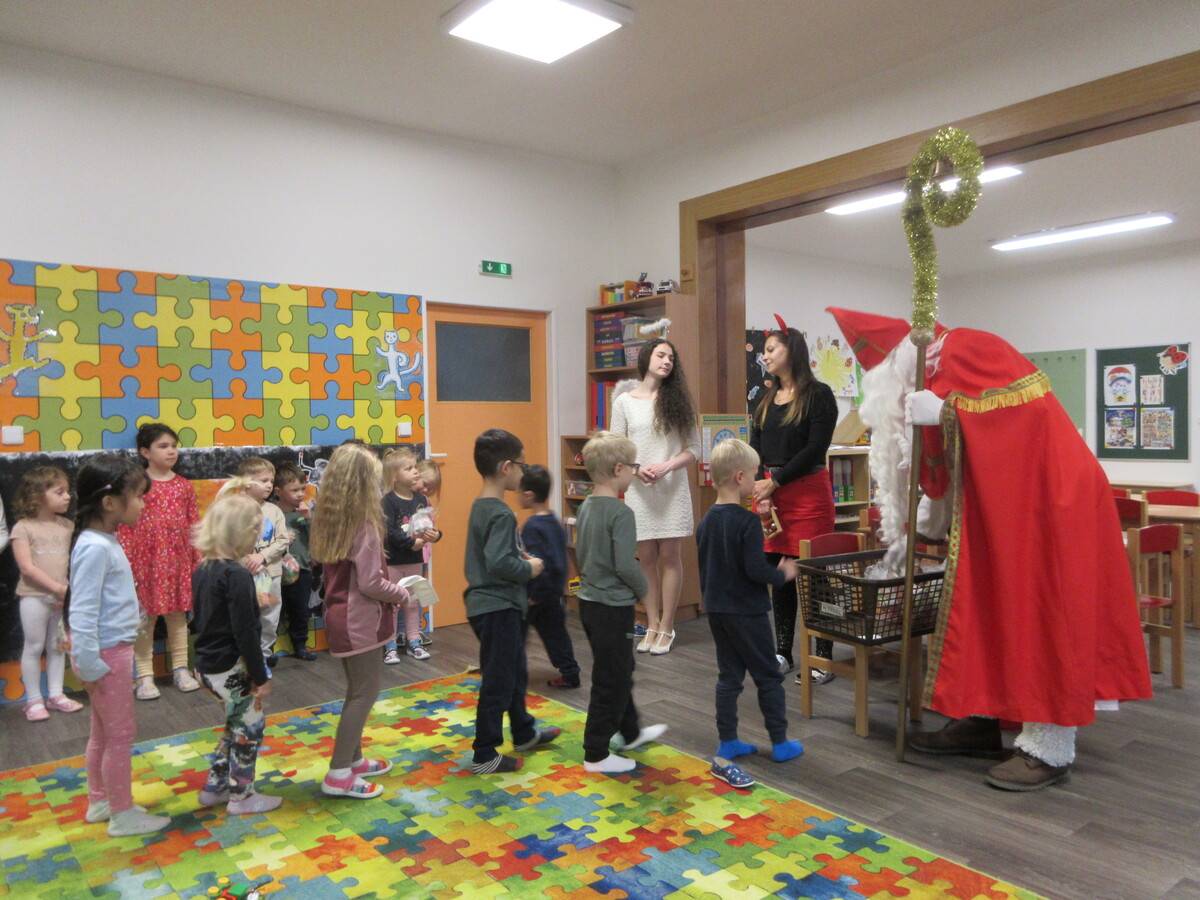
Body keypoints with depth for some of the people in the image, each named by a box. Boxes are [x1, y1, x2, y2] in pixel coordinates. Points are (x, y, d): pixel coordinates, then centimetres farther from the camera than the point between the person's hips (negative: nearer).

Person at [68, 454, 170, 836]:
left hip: (114, 651, 10)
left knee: (103, 732, 21)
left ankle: (100, 801, 35)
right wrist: (90, 666, -22)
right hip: (106, 655, -10)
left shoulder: (106, 542, 8)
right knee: (120, 734, 2)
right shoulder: (95, 548, -22)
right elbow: (81, 612, -24)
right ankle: (123, 815, 16)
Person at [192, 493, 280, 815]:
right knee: (249, 728, 7)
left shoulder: (203, 570, 6)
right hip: (231, 669, -9)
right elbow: (244, 632, -22)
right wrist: (261, 676, -15)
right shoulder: (237, 575, -22)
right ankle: (241, 796, 19)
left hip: (207, 665, 9)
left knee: (237, 724, 23)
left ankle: (214, 787, 31)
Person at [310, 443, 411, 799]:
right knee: (365, 692, 1)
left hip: (341, 617, 9)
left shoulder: (330, 521, 6)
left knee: (358, 689, 20)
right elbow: (370, 583, -22)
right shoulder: (364, 525, -20)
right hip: (359, 621, -9)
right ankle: (339, 776, 6)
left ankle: (353, 759, 31)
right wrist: (403, 594, -5)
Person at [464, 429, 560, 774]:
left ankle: (524, 733, 40)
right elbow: (498, 563, -32)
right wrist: (528, 569, -17)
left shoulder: (480, 507, 8)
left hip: (491, 604, 10)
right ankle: (484, 755, 13)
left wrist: (520, 557, 7)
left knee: (515, 672, 23)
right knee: (498, 683, 2)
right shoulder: (501, 514, -23)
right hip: (498, 608, -10)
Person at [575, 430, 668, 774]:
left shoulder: (586, 507, 5)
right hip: (613, 606, -9)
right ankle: (596, 754, 15)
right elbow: (626, 565, -25)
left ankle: (631, 733, 41)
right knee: (610, 681, 4)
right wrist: (643, 589, -8)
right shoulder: (621, 513, -22)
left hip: (589, 600, 9)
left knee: (620, 670, 24)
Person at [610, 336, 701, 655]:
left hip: (672, 488, 0)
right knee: (646, 557, 5)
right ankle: (652, 625, 16)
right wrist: (637, 469, -14)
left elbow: (694, 448, 2)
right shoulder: (624, 402, 4)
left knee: (669, 556, 1)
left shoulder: (678, 400, 4)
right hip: (639, 489, 1)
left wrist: (667, 467, -14)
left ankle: (666, 626, 11)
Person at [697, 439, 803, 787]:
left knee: (729, 676, 14)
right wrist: (783, 574, -5)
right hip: (747, 612, -6)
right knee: (768, 676, 9)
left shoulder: (706, 521, 4)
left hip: (716, 611, 7)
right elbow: (756, 570, -23)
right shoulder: (748, 521, -19)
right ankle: (779, 743, 20)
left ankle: (727, 745, 19)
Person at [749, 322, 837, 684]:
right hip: (771, 493, 6)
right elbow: (756, 450, 11)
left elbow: (815, 449, -11)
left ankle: (822, 659, 7)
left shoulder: (818, 395, -3)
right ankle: (783, 654, 19)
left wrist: (774, 482, -12)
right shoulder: (766, 400, 17)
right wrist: (761, 490, -5)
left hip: (808, 492, -6)